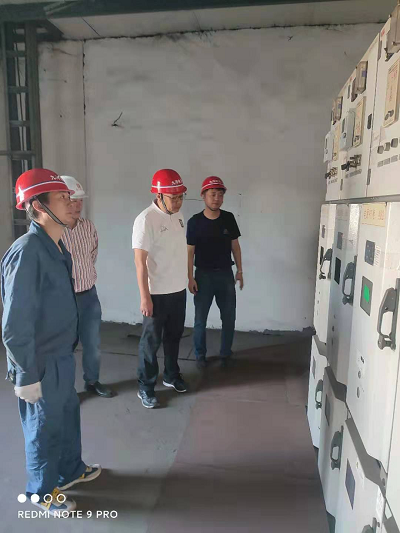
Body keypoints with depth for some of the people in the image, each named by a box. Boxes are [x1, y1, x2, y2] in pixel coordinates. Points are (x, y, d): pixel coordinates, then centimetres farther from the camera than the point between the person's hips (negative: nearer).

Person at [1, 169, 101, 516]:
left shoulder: (57, 246, 3)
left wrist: (67, 352, 18)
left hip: (62, 356, 8)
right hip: (42, 363, -8)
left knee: (68, 414, 24)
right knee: (44, 427, 13)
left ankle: (70, 470, 49)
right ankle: (42, 491, 39)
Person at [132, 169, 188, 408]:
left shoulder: (178, 215, 5)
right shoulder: (146, 220, -18)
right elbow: (140, 260, -19)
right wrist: (145, 296, -20)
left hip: (179, 289, 7)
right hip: (158, 293, -7)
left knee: (174, 336, 19)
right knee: (152, 340, 6)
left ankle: (171, 375, 38)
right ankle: (146, 387, 22)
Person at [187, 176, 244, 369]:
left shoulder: (229, 218, -1)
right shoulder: (195, 222, -9)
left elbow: (235, 245, 7)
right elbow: (190, 251, -6)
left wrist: (239, 270, 7)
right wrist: (190, 278, -9)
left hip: (226, 274, 3)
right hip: (204, 275, -2)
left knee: (229, 317, 10)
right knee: (200, 319, 6)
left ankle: (225, 354, 29)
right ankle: (200, 355, 25)